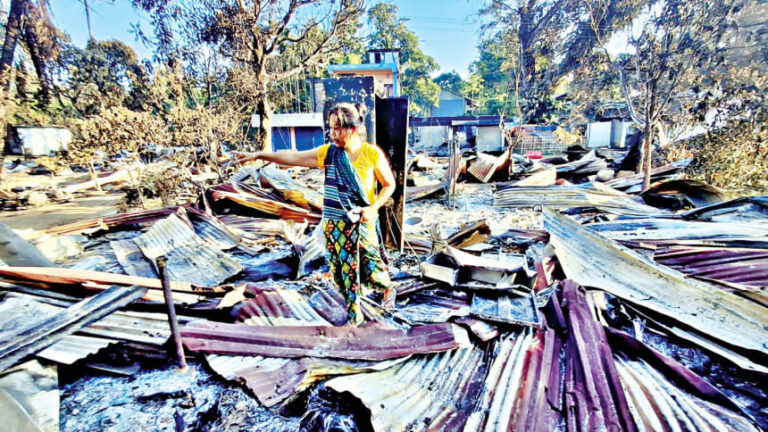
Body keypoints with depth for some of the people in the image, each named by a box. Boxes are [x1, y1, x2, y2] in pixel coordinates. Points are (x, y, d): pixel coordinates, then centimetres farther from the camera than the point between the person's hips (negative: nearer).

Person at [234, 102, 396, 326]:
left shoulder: (372, 154, -9)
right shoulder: (328, 152, -2)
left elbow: (389, 185, -2)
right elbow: (293, 157, 0)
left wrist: (373, 208, -14)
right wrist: (258, 155, -2)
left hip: (364, 223, -3)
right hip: (335, 224, 3)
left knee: (372, 264, 8)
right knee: (343, 269, 9)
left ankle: (388, 288, 43)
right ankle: (355, 313, 30)